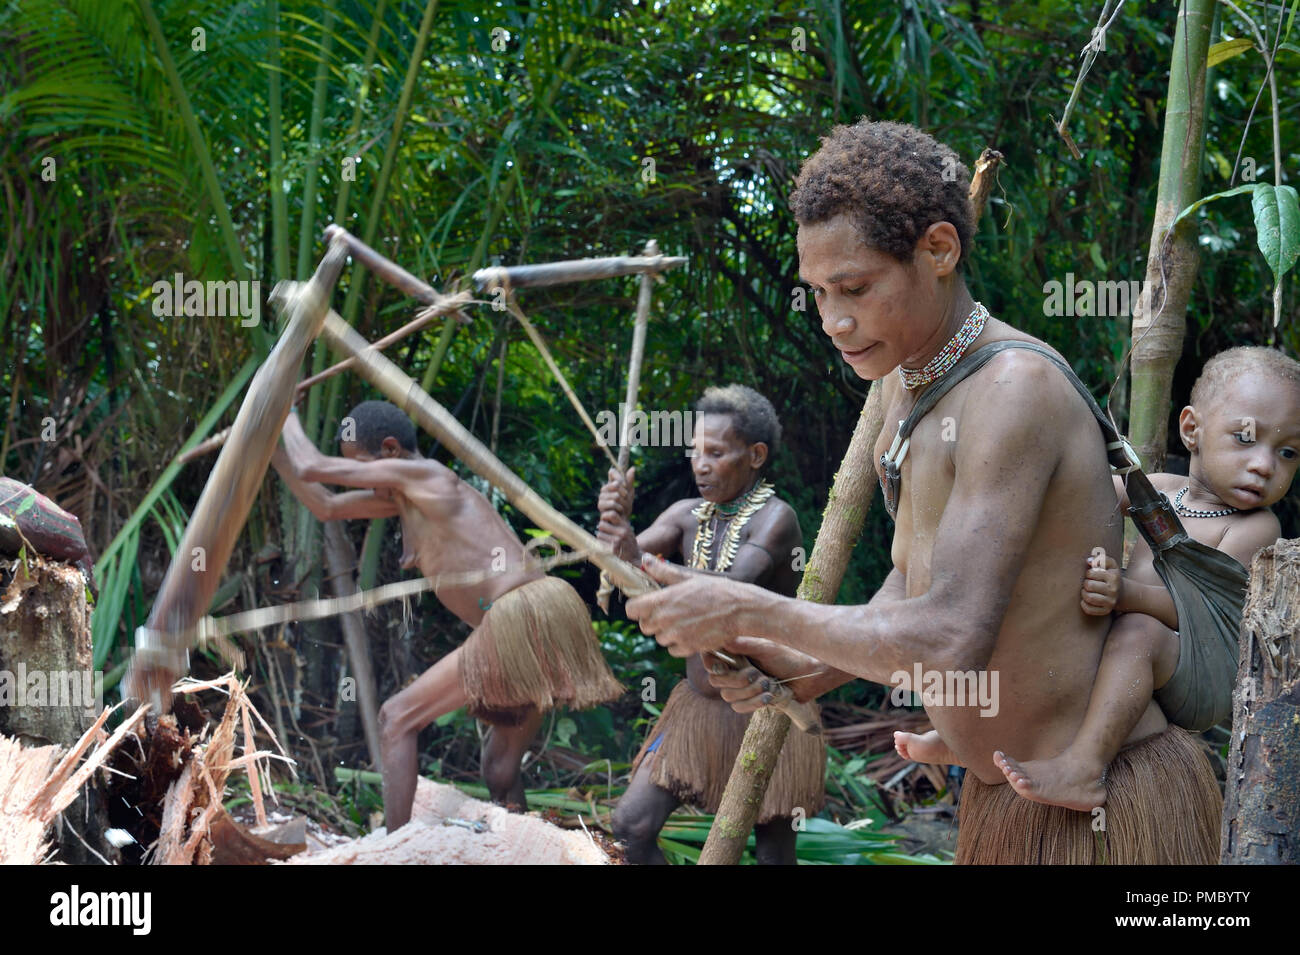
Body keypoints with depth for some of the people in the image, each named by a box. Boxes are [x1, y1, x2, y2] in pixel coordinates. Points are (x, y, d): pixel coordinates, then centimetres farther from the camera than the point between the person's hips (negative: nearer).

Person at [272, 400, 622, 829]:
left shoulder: (424, 475, -2)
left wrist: (287, 418, 19)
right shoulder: (402, 495, 23)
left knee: (398, 718, -3)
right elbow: (325, 506, 33)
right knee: (501, 769, 20)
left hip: (520, 619, -10)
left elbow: (312, 469, 1)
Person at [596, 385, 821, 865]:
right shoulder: (688, 515, 4)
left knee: (773, 850, 2)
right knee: (632, 825, -4)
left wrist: (642, 563, -45)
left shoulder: (775, 518, -16)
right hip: (697, 703, 6)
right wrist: (613, 521, -29)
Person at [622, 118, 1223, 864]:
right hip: (1002, 799, 9)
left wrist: (751, 612, -21)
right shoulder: (906, 379, 8)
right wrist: (809, 670, -1)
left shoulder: (1015, 385, -22)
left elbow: (950, 642, -29)